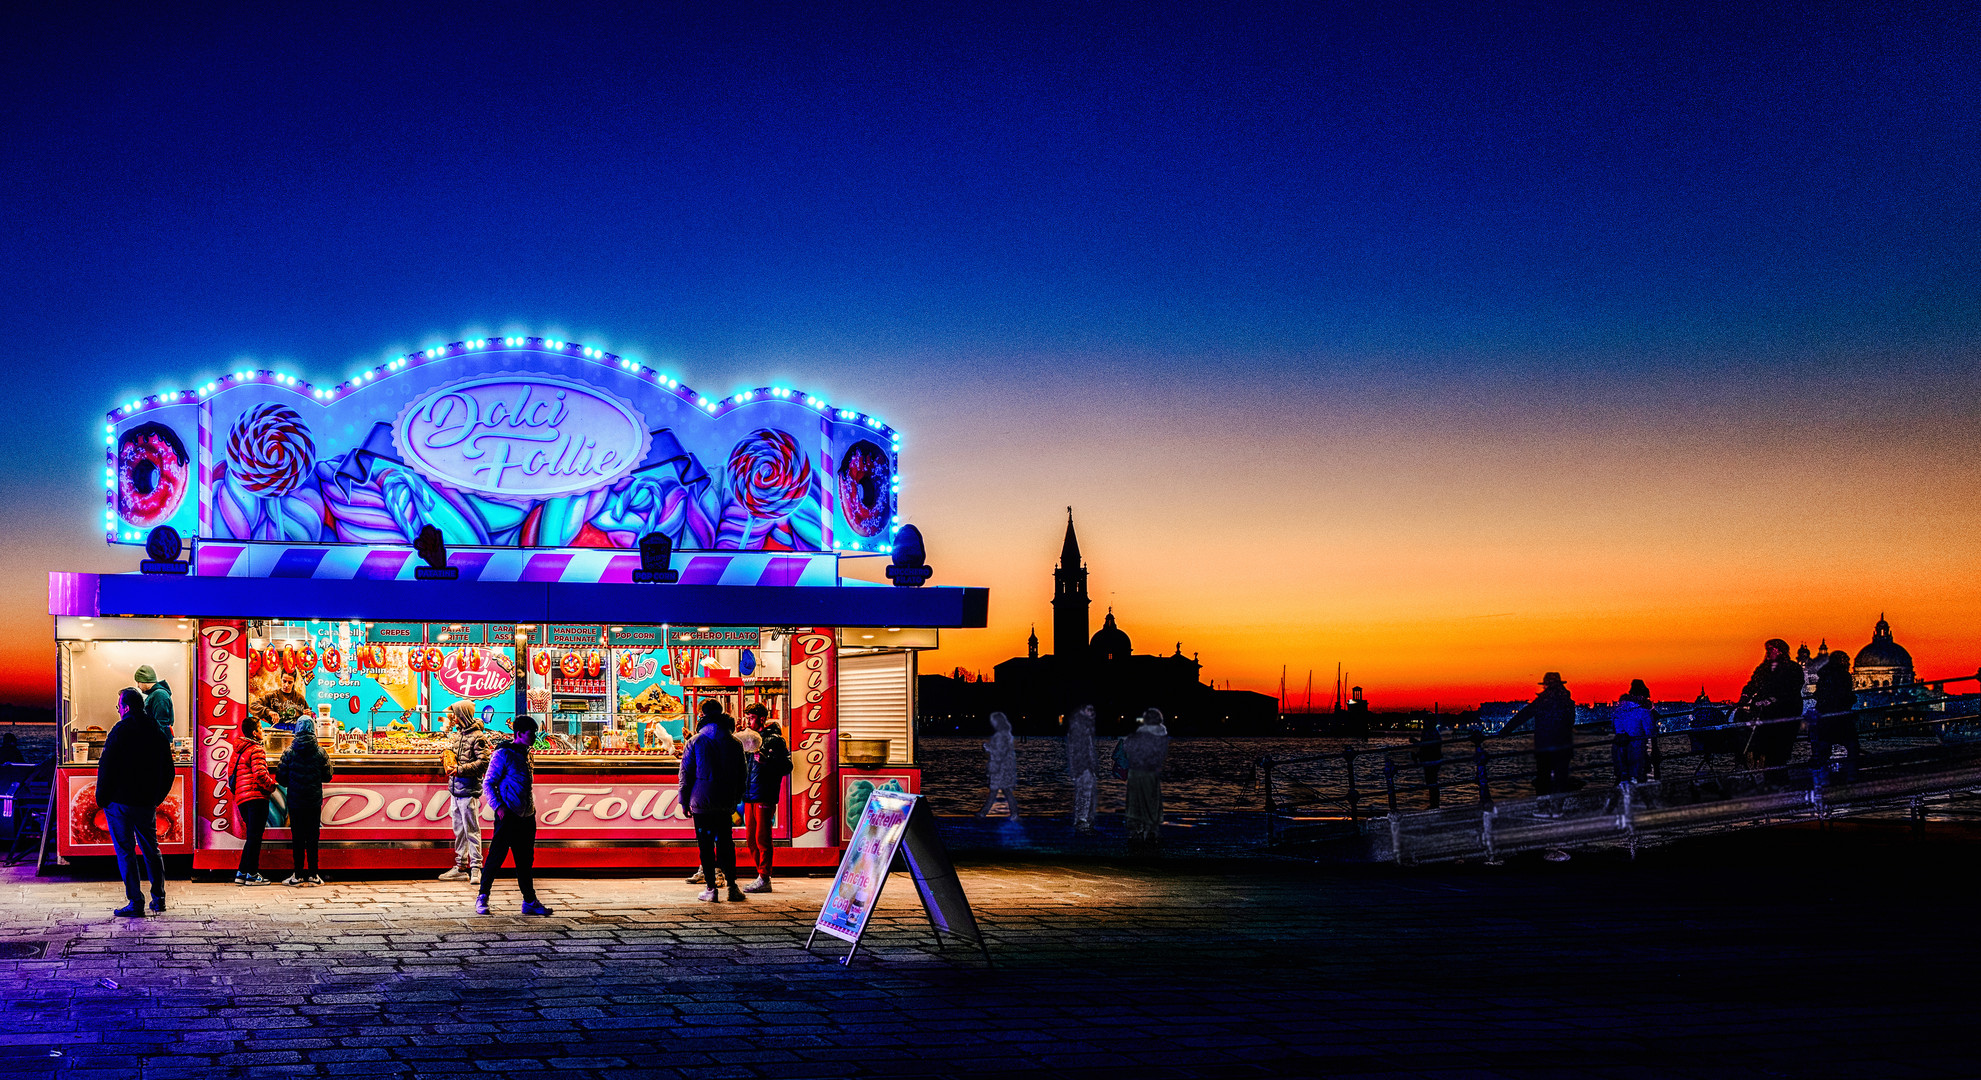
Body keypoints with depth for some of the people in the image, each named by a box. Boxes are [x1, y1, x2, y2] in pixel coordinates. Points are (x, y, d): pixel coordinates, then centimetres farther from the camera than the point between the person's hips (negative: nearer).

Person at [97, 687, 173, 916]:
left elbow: (106, 766, -13)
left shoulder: (121, 730, -11)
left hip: (121, 802, -6)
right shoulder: (158, 732, 7)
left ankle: (135, 902, -5)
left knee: (125, 851, -2)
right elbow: (168, 770, 13)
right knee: (150, 848, 16)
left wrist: (102, 797, -4)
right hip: (148, 803, 6)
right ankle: (158, 898, 20)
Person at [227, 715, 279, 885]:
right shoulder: (256, 750, -10)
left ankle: (241, 873, 13)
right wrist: (272, 786, -6)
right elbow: (260, 774, -20)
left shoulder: (237, 750, 18)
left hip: (241, 798, 9)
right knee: (255, 836, -5)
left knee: (251, 836, 14)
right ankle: (252, 874, -5)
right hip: (256, 797, -9)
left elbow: (230, 773, 20)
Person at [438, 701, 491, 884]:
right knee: (458, 830, 13)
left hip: (469, 791, -9)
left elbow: (483, 763, -18)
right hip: (455, 789, 9)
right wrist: (445, 760, 6)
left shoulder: (478, 737, -10)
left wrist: (460, 769, -20)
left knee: (471, 830, -6)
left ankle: (476, 868, -3)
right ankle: (461, 867, 20)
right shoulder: (458, 735, 17)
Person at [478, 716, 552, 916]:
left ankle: (530, 902, 14)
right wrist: (498, 807, -20)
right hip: (508, 816, -8)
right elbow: (488, 784, -9)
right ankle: (482, 897, 5)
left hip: (526, 817, 8)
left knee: (526, 860, 10)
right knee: (496, 855, -5)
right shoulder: (503, 754, -7)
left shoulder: (525, 753, 16)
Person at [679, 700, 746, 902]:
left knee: (706, 845, 1)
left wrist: (685, 801, 6)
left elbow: (686, 773, -2)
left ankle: (710, 888, -1)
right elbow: (742, 774, 10)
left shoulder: (695, 741, -6)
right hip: (726, 804, 3)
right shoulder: (735, 742, 4)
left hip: (702, 802, -3)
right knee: (726, 843, 10)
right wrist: (735, 798, 18)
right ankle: (732, 886, 6)